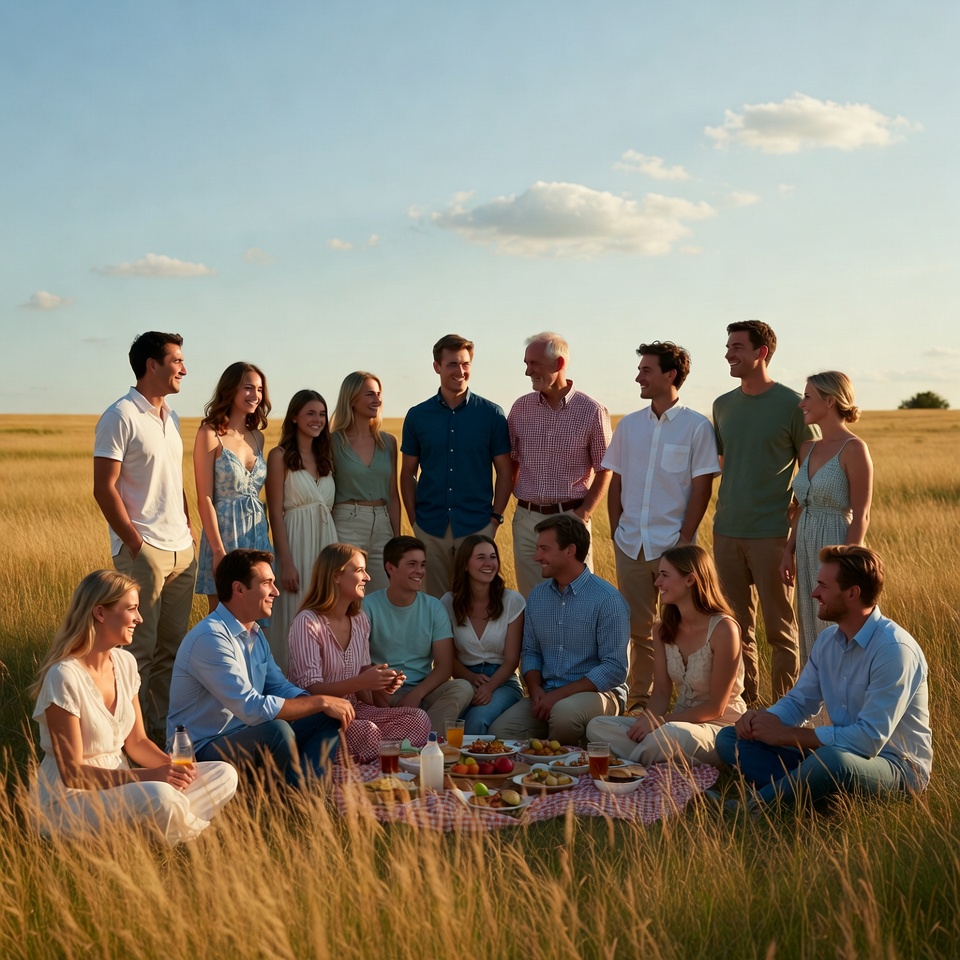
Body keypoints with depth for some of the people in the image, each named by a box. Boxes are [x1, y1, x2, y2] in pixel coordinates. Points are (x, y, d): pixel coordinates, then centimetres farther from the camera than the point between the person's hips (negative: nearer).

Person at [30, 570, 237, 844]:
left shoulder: (124, 662, 4)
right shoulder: (64, 677, -20)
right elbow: (72, 773, -20)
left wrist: (172, 766, -12)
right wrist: (148, 776, -28)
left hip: (118, 786, 8)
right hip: (68, 801, -8)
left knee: (224, 775, -4)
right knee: (158, 797, -36)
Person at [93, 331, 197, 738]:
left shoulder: (171, 418, 16)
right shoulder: (121, 416, -8)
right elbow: (104, 488, -12)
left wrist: (188, 531, 12)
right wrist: (135, 543, -15)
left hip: (182, 551, 7)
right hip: (143, 551, -7)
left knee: (173, 644, 11)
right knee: (140, 647, -3)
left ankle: (165, 723, 20)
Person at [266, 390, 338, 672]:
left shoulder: (325, 458, 14)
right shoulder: (280, 456, -3)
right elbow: (275, 514, -8)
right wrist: (286, 562, -15)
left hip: (327, 541, 6)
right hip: (297, 542, -5)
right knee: (296, 619, -2)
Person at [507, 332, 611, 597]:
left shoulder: (592, 411, -4)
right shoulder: (521, 408, 5)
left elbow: (603, 471, -1)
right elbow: (510, 464, 11)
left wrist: (583, 515, -10)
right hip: (526, 518, 3)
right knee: (530, 600, 9)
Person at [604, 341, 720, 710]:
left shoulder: (696, 426, -3)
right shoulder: (629, 425, 10)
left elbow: (701, 488, -5)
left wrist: (685, 539, -11)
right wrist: (616, 532, 7)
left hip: (672, 544, -4)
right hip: (631, 543, 4)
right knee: (638, 628, 10)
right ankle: (639, 701, 20)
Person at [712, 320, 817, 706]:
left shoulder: (791, 404, -5)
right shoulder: (723, 405, 10)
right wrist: (722, 515, 11)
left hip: (772, 533, -5)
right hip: (726, 532, 5)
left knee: (779, 630, 2)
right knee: (738, 628, 11)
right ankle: (745, 704, 22)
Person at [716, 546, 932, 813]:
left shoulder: (894, 649, -21)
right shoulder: (828, 640, 5)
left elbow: (870, 739, -25)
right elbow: (798, 701, 14)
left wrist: (786, 734, -20)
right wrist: (763, 719, -10)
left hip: (898, 767, -8)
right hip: (837, 754, 8)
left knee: (834, 759, -43)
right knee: (729, 738, -1)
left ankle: (750, 807, -19)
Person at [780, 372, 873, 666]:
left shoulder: (854, 449, -12)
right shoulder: (808, 449, 10)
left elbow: (861, 517, -14)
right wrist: (789, 552, 10)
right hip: (807, 551, 7)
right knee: (811, 638, 13)